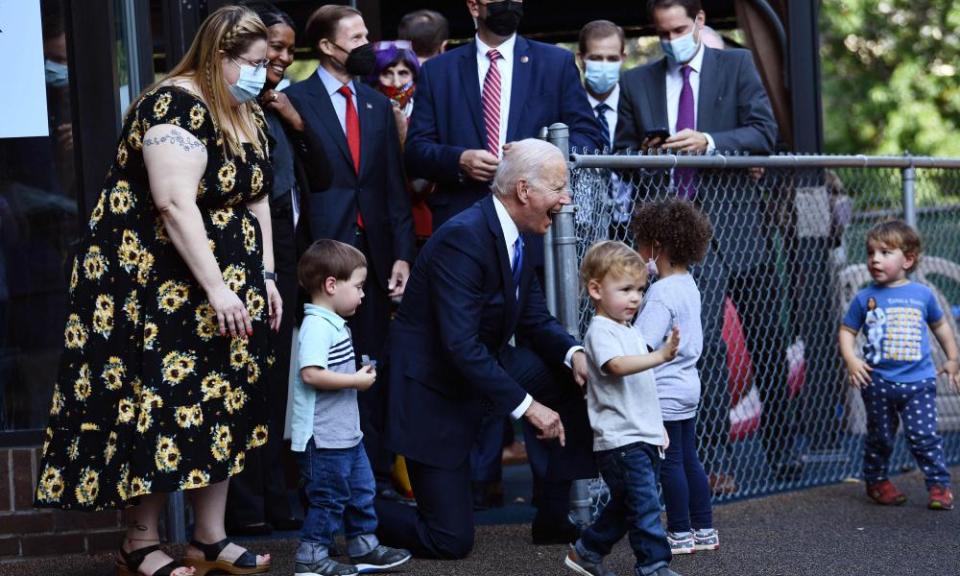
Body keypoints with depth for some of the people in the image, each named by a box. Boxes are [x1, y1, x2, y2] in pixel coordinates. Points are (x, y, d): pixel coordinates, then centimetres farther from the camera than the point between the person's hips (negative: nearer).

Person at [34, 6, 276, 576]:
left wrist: (265, 276, 4)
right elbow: (175, 204, -26)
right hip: (155, 286, -9)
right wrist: (217, 288, -27)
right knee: (156, 408, -3)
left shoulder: (249, 117, 9)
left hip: (227, 292, 9)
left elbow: (257, 199, 13)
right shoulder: (175, 105, -19)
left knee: (220, 407, 8)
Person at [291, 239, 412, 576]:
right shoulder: (318, 326, -19)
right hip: (324, 437, -10)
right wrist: (357, 381, -21)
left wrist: (360, 375, 10)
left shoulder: (334, 324, 14)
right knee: (329, 498, -2)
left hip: (346, 434, 10)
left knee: (361, 491, 17)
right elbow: (311, 374, -30)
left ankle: (365, 549, 27)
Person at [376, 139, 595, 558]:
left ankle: (554, 517, 6)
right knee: (451, 541, -7)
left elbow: (536, 321, 8)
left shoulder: (514, 237, 2)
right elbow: (460, 346, -32)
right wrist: (526, 405, -30)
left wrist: (573, 352, -14)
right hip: (433, 391, -9)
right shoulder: (463, 238, -27)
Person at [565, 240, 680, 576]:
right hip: (620, 438, -10)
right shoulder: (601, 331, -12)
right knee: (644, 503, -11)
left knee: (626, 505, 16)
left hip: (643, 437, 10)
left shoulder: (630, 332, 18)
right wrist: (660, 356, -43)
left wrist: (657, 425, 25)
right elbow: (617, 365, -33)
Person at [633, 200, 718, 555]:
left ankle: (681, 534, 7)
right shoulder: (688, 284, 8)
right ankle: (704, 529, 20)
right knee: (689, 459, 14)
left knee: (671, 462, 0)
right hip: (687, 385, 9)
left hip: (664, 392, -9)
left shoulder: (661, 293, -20)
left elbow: (642, 345, -27)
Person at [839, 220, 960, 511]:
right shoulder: (865, 298, 1)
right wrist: (851, 360, -11)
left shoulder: (922, 295, 4)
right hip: (878, 382, 1)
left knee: (923, 435, -7)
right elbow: (847, 330, 5)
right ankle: (877, 481, 28)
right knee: (880, 437, 11)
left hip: (918, 381, 0)